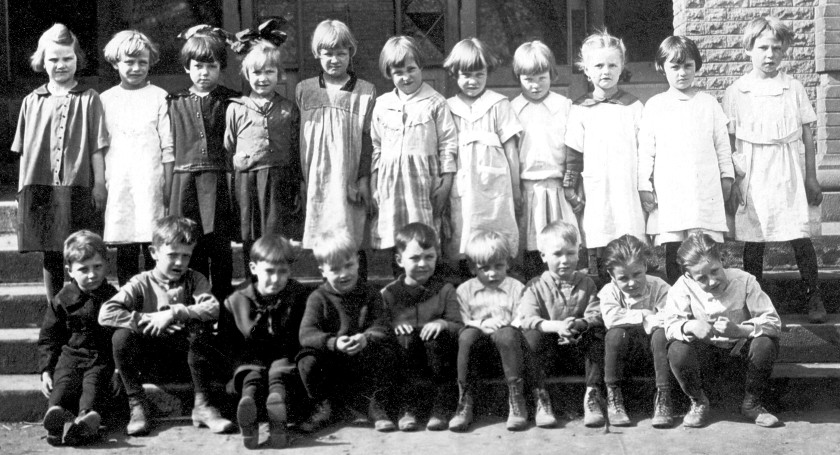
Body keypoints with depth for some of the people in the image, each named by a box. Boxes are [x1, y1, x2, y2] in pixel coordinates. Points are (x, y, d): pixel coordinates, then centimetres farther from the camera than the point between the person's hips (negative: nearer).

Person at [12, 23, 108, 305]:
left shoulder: (88, 99, 3)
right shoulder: (32, 102, 11)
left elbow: (97, 148, 1)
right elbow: (24, 151, 12)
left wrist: (100, 184, -4)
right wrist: (23, 189, 8)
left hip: (78, 187, -3)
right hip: (40, 188, 3)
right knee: (51, 257, 8)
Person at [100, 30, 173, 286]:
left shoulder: (159, 98, 3)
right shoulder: (105, 100, 10)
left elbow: (168, 149, 1)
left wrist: (168, 189, -3)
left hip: (150, 184, -2)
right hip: (116, 186, 2)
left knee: (154, 252, -4)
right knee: (124, 254, 5)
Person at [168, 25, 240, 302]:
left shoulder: (231, 102, 4)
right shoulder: (175, 103, 11)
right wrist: (168, 187, 6)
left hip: (220, 183, -2)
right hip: (185, 183, 2)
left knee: (220, 250, 2)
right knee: (190, 252, 4)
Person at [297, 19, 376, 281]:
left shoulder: (365, 92, 2)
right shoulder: (304, 91, 8)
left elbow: (369, 138, 0)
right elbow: (299, 138, 9)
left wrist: (364, 178, -6)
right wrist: (301, 180, 5)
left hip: (349, 183, -2)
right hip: (315, 181, 2)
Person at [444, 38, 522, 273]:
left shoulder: (499, 104, 4)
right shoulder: (448, 108, 9)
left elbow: (511, 149, 5)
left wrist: (516, 189, 6)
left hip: (494, 186, -2)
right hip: (461, 190, 2)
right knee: (461, 244, 1)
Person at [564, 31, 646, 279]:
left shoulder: (633, 107, 7)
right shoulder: (580, 110, 7)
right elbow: (572, 154, 8)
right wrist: (569, 188, 5)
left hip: (629, 192, 0)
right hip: (596, 196, 0)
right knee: (597, 256, 1)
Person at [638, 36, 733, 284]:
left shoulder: (708, 103, 8)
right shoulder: (654, 106, 6)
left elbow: (722, 143, 13)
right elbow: (645, 150, 6)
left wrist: (726, 176, 10)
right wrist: (644, 186, 2)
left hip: (706, 191, 0)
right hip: (668, 194, 0)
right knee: (671, 251, -1)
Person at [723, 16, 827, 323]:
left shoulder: (794, 88, 4)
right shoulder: (736, 92, 2)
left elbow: (807, 136, 6)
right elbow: (728, 142, 4)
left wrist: (811, 177, 4)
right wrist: (731, 181, 0)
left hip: (789, 174, 0)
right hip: (752, 175, 0)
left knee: (801, 239, -1)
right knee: (752, 241, 5)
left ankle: (814, 298, 12)